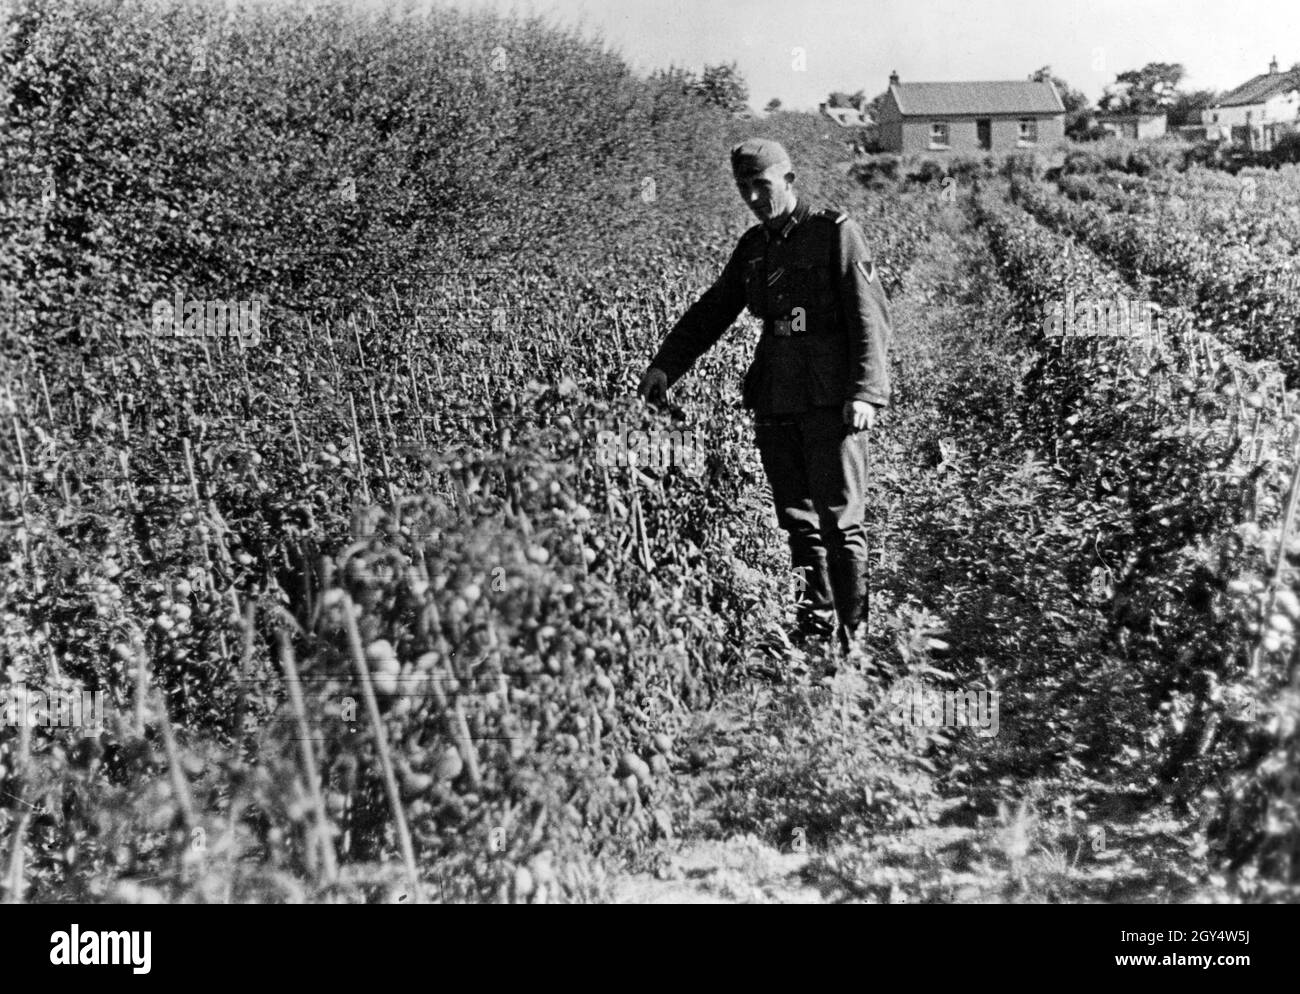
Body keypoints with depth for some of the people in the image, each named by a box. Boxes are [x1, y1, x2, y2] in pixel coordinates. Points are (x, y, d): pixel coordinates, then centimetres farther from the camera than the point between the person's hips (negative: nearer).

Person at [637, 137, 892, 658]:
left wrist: (866, 392, -19)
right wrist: (664, 365, 7)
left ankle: (852, 633, 3)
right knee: (796, 519, 8)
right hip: (775, 401, 6)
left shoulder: (835, 233, -2)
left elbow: (871, 318, -8)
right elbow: (711, 309, 19)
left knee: (840, 519, -5)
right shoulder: (754, 245, 16)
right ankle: (812, 629, 17)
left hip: (831, 400, -6)